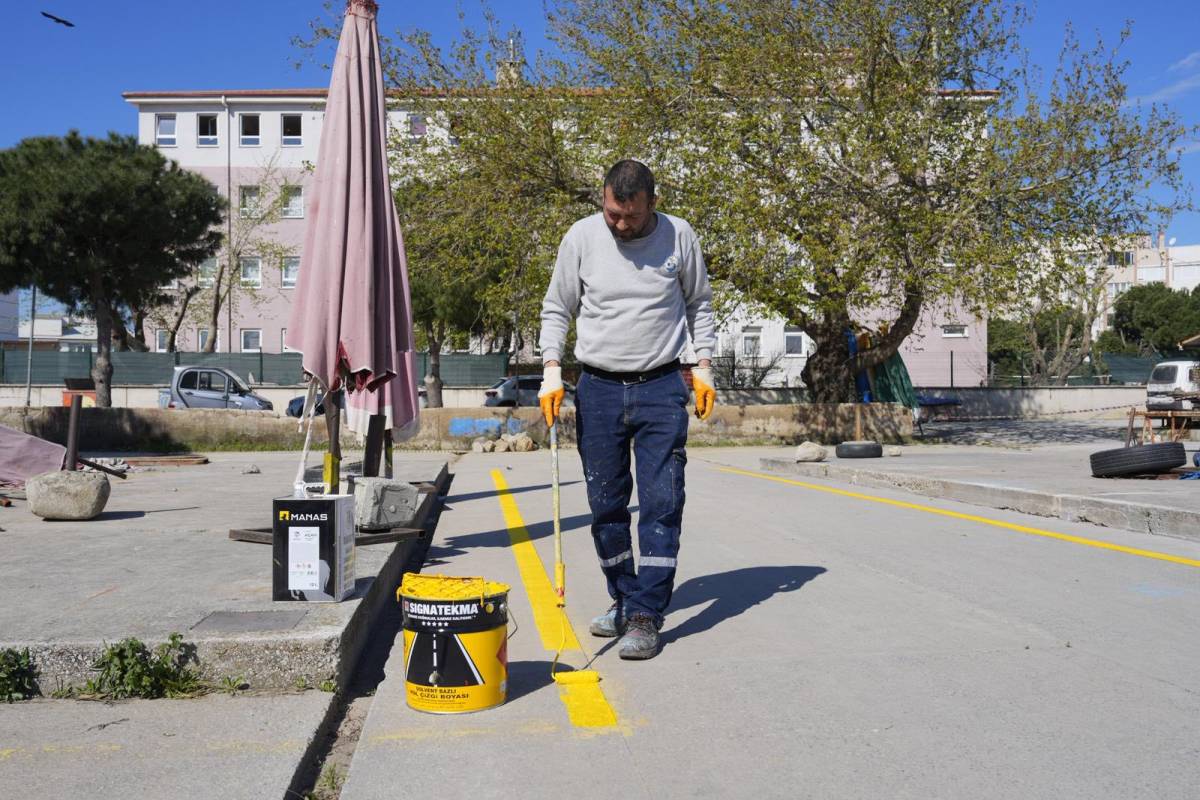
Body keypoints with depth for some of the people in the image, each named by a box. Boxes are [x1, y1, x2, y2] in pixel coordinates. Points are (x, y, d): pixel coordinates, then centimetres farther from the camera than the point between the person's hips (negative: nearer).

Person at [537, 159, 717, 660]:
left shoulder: (679, 236, 0)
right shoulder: (581, 237, 0)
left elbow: (699, 303, 12)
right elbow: (556, 308, 8)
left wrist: (703, 365, 3)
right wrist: (552, 369, -4)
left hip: (662, 388, -1)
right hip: (598, 388, 1)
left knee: (662, 502, -6)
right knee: (606, 505, 7)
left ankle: (645, 616, 0)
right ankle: (623, 601, 24)